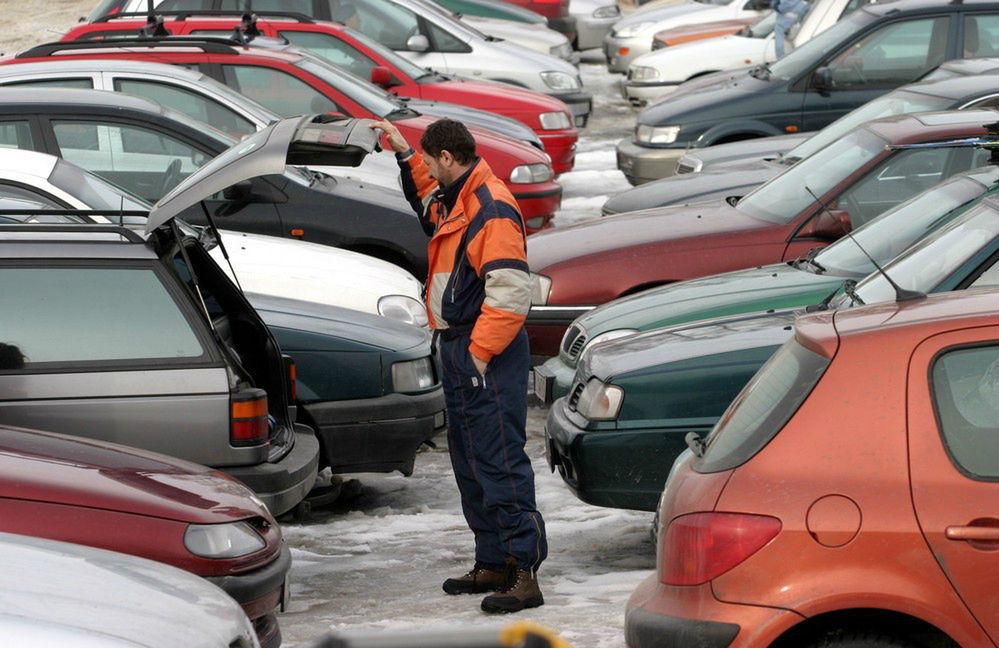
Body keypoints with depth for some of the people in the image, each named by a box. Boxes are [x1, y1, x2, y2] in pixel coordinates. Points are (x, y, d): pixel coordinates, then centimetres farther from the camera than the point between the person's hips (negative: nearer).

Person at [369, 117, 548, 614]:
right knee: (469, 462, 14)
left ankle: (524, 570, -14)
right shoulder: (455, 200, 14)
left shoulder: (493, 209, -17)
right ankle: (492, 564, 21)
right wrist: (405, 155, 33)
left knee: (500, 461, -13)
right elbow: (428, 200, 42)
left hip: (489, 356, -10)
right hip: (458, 349, 10)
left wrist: (479, 354, -22)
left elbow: (510, 294, -23)